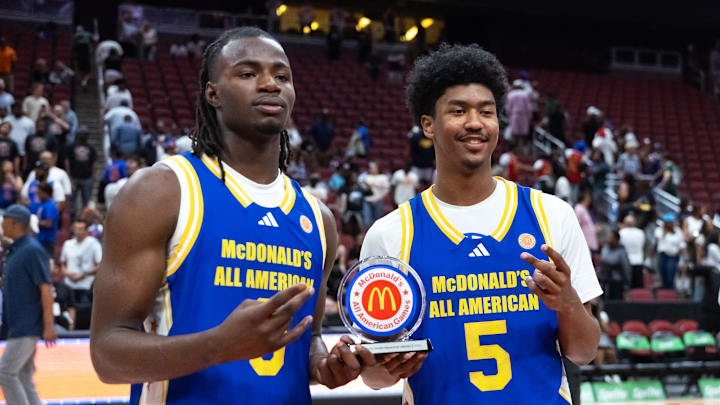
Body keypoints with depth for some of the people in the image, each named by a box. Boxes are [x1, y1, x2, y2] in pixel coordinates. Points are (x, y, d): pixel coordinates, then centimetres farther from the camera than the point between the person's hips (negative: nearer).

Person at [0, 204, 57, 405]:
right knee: (23, 378, 9)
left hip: (28, 326, -9)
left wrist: (49, 325, -20)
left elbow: (46, 288, -17)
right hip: (16, 326, 9)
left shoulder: (32, 250, -12)